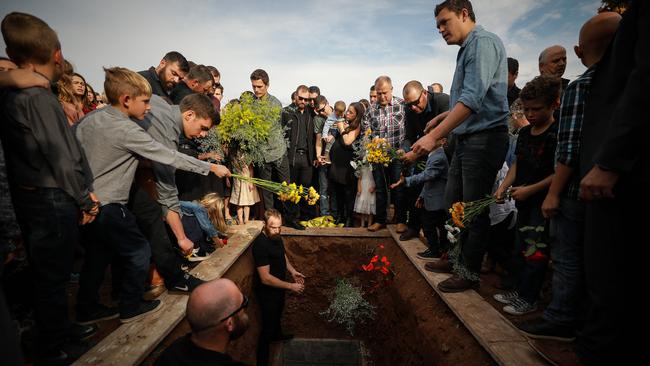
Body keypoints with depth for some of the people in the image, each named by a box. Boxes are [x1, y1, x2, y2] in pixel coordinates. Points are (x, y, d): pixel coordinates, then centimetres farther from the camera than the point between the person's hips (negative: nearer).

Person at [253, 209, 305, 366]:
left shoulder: (276, 236, -8)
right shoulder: (260, 244, -33)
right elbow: (265, 278, -32)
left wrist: (293, 271, -3)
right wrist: (291, 286, -28)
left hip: (279, 286, 9)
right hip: (268, 291, -8)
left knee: (278, 313, 32)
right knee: (268, 327, 7)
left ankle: (277, 334, 59)